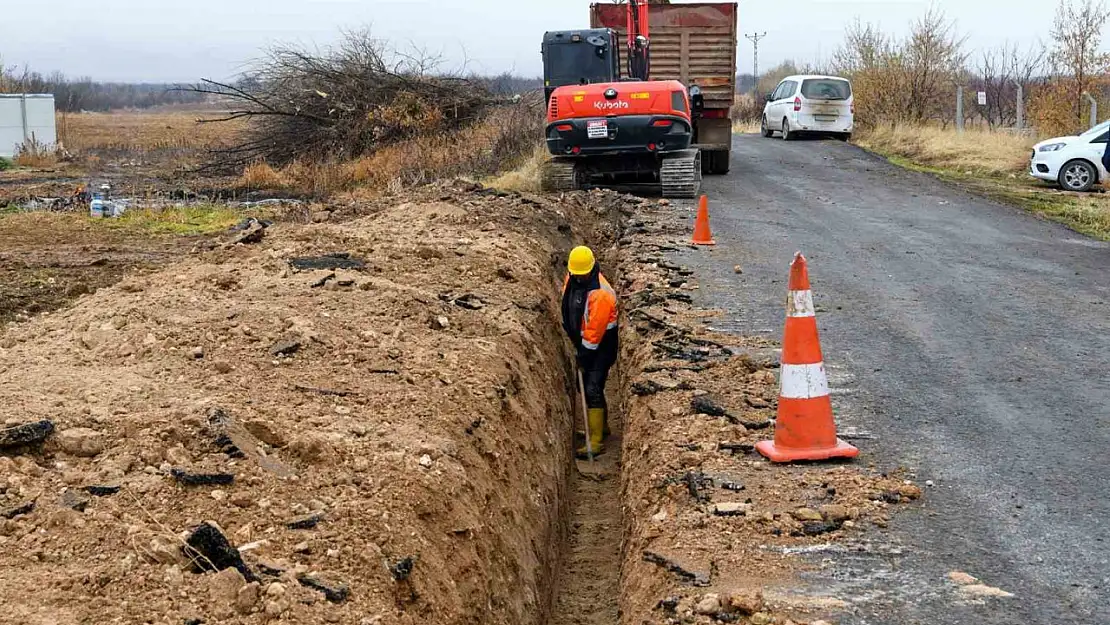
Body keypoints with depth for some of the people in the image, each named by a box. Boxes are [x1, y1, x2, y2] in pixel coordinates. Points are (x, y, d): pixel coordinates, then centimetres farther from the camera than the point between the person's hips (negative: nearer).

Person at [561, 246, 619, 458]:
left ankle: (597, 441, -9)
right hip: (582, 341, 9)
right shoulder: (572, 278, -3)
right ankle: (602, 425, 36)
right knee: (585, 385, 17)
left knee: (593, 390, -12)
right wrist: (568, 327, 20)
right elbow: (568, 304, 17)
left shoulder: (601, 293, -29)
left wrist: (585, 356, -21)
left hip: (601, 345, -9)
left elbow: (594, 331, -25)